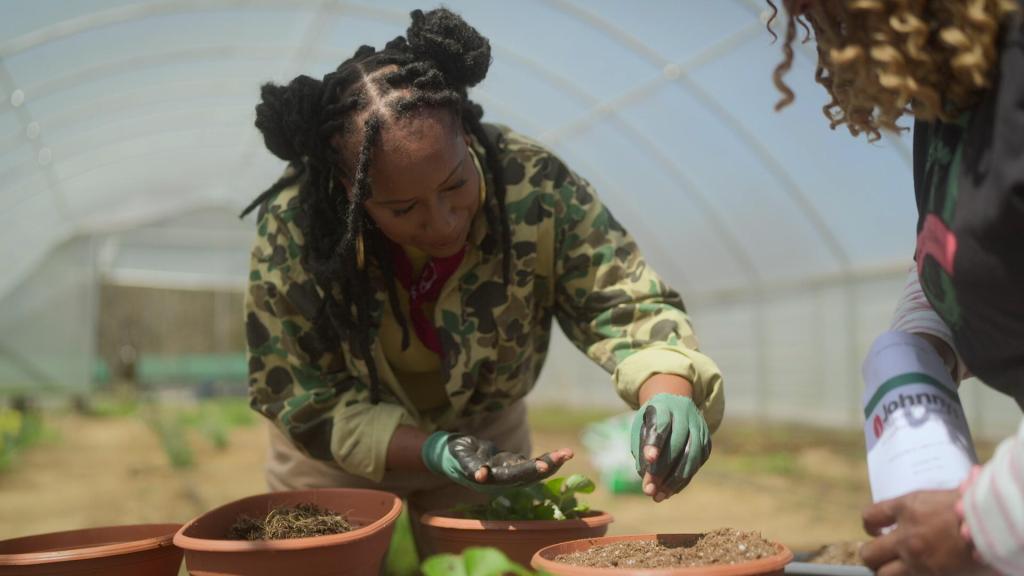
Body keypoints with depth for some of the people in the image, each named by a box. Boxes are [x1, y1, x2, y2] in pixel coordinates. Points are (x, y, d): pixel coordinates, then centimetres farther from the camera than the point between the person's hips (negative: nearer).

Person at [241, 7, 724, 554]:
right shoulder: (292, 227, -29)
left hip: (489, 432, 1)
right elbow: (299, 398, -22)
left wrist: (669, 392, -46)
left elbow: (627, 302, -24)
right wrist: (434, 451, -35)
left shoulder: (535, 186, -28)